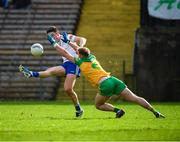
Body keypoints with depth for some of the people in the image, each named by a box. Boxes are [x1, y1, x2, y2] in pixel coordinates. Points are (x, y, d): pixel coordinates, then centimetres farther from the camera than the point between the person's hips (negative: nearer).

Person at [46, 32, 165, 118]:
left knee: (98, 105, 17)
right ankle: (155, 112, -15)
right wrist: (68, 41, 52)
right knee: (134, 98, -2)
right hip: (113, 80, 6)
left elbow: (65, 53, 18)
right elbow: (79, 49, 44)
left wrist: (54, 43, 28)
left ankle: (117, 110, -7)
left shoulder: (80, 62, 8)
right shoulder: (92, 57, 24)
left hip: (105, 85, -6)